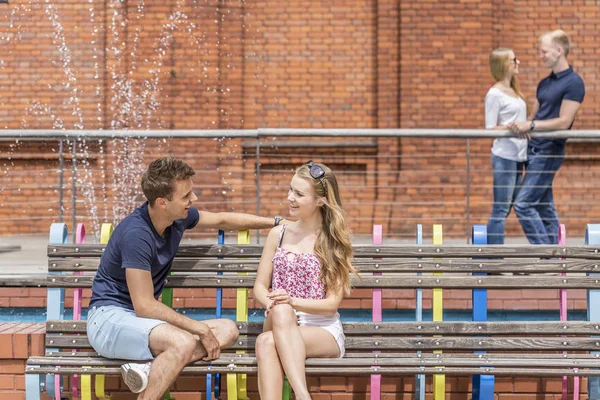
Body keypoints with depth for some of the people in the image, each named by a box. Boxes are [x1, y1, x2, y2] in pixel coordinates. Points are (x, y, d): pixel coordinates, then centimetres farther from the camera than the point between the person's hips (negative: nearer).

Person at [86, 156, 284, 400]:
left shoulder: (178, 217, 1)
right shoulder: (136, 234, -24)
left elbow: (223, 220, 21)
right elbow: (145, 306, -23)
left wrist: (275, 222, 25)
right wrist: (201, 329, -18)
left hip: (141, 319, 9)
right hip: (110, 317, -9)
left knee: (227, 330, -5)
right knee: (184, 343, -35)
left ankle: (150, 369, -23)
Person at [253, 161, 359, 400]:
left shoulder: (334, 241, 0)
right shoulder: (278, 234, 9)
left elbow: (332, 304, -4)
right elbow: (260, 286, 9)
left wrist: (293, 302, -22)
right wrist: (273, 304, -15)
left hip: (324, 330, -2)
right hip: (282, 326, 3)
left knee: (266, 342, -33)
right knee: (280, 312, -35)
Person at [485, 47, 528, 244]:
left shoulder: (514, 91, 16)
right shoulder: (495, 94, -9)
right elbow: (490, 129, -12)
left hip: (518, 156, 8)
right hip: (504, 156, -8)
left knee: (507, 208, 10)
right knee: (501, 209, -6)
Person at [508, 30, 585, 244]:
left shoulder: (573, 83, -10)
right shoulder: (544, 83, 15)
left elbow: (564, 122, -16)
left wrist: (530, 125, -19)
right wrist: (521, 125, -5)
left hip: (548, 152, -8)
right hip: (534, 149, 8)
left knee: (523, 204, -13)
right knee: (544, 206, 10)